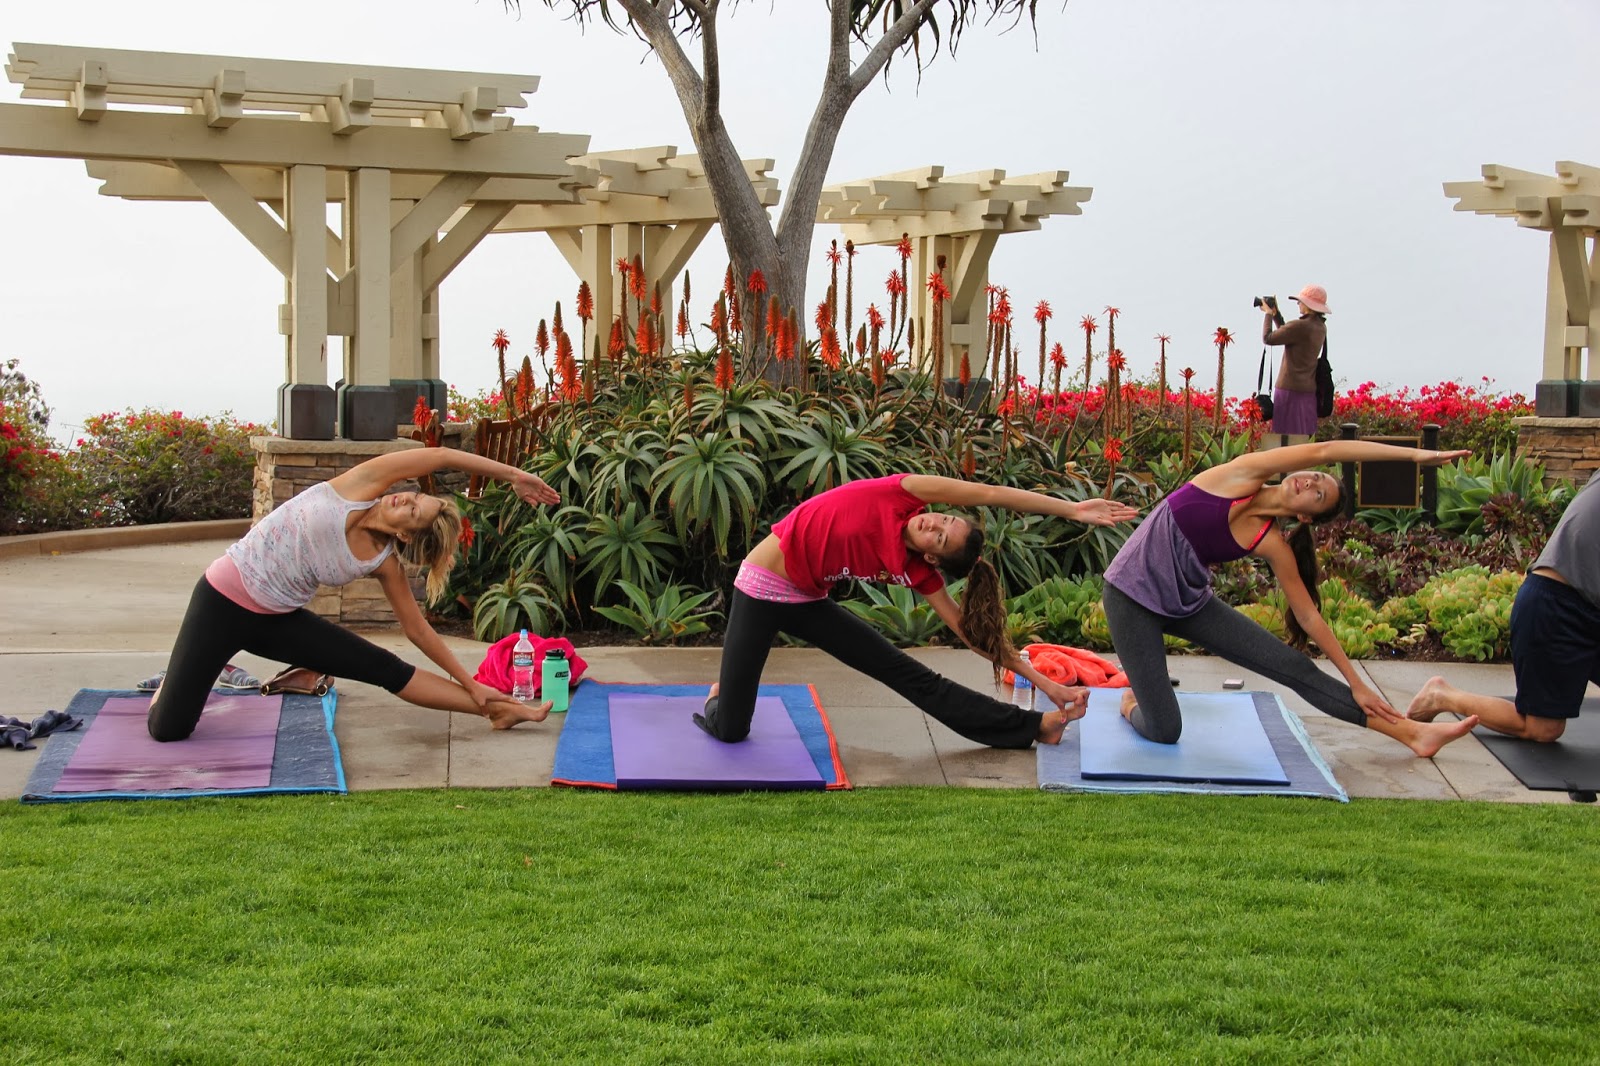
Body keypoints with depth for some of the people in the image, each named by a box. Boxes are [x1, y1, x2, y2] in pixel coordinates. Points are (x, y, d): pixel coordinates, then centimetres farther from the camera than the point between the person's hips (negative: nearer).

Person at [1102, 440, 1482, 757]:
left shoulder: (1273, 547, -6)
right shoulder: (1243, 476, -16)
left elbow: (1309, 616, 4)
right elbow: (1323, 451, -25)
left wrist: (1355, 683, 5)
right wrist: (1414, 454, -24)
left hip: (1189, 603, 4)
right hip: (1133, 595, -4)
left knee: (1297, 668, -5)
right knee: (1164, 732, -11)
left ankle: (1412, 733, 1)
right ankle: (1133, 704, 25)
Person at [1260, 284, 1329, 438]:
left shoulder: (1300, 326, -18)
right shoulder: (1320, 327, 9)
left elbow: (1268, 338, -10)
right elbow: (1286, 335, 21)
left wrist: (1269, 314, 3)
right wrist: (1276, 313, 18)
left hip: (1291, 389, -8)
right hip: (1308, 390, 9)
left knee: (1287, 438, -6)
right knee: (1304, 436, 10)